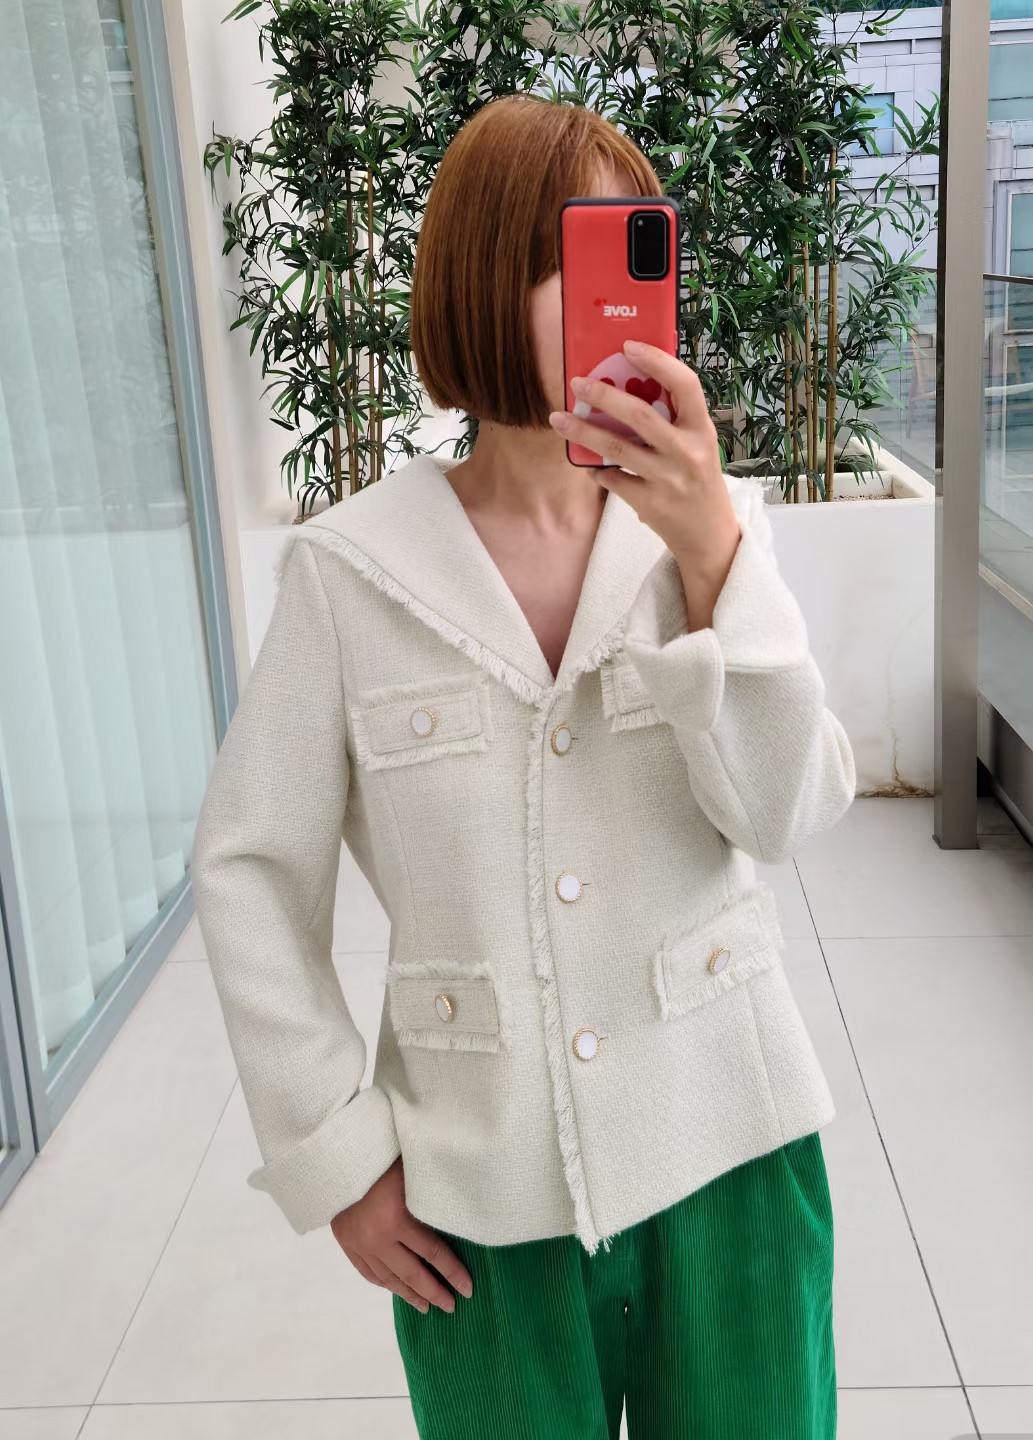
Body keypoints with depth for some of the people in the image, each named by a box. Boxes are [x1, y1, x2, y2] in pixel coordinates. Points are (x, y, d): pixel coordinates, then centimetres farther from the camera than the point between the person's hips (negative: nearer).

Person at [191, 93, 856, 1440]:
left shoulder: (715, 526, -5)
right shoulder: (350, 569, -8)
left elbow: (789, 811, -14)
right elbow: (251, 872, -3)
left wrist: (709, 548, -26)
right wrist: (335, 1152, -3)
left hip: (728, 1151, 1)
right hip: (479, 1193, -1)